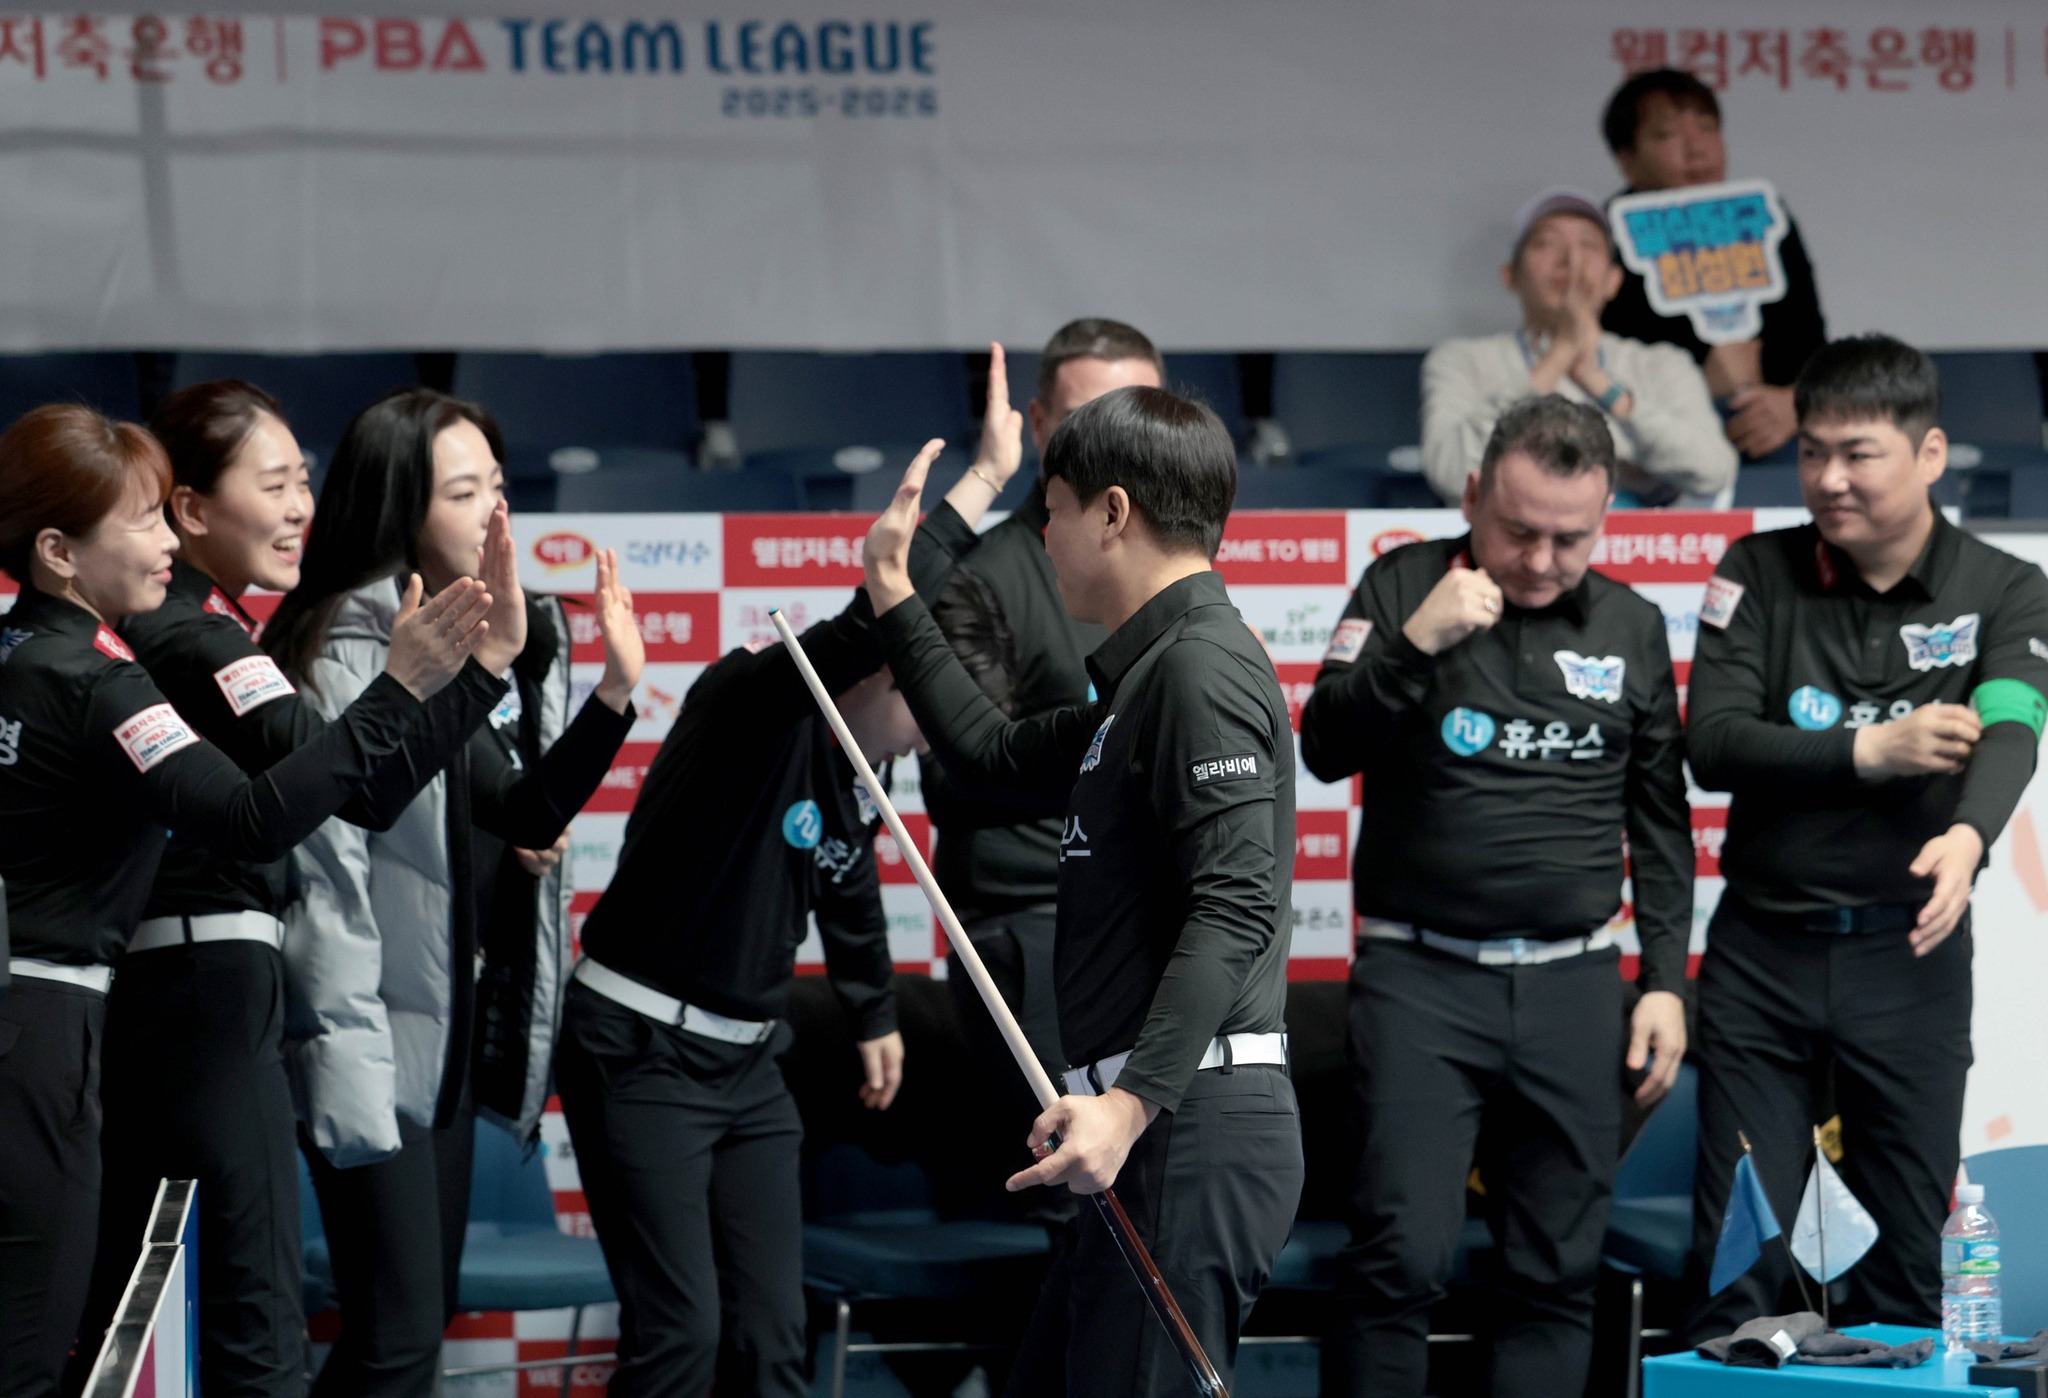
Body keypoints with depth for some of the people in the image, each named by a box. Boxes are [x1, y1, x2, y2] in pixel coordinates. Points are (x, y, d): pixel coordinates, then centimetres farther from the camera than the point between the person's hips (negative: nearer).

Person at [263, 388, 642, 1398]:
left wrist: (614, 692, -2)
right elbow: (326, 871, -20)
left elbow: (524, 814, 12)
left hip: (441, 1041, 9)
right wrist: (348, 1057, -24)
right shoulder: (347, 649, -15)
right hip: (376, 1050, -9)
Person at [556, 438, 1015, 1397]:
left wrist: (874, 1015, 41)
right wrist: (977, 487, -30)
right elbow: (883, 619, -37)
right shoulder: (758, 702, -19)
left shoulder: (858, 780, 8)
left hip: (747, 1062, 8)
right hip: (640, 1053, -8)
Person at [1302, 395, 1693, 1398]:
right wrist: (1417, 640, -18)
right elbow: (1326, 750, -6)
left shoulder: (1632, 627, 9)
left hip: (1572, 985, 3)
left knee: (1558, 1273, 4)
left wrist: (1665, 980, 9)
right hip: (1419, 976, -3)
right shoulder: (1405, 588, 2)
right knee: (1399, 1258, -11)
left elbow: (1661, 821, 15)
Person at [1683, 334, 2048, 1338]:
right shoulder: (1759, 575, 2)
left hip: (1907, 953, -1)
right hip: (1760, 946, 1)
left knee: (1906, 1257, 4)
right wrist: (1871, 751, -18)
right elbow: (1715, 746, -7)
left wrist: (1966, 836, -40)